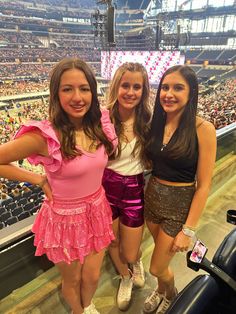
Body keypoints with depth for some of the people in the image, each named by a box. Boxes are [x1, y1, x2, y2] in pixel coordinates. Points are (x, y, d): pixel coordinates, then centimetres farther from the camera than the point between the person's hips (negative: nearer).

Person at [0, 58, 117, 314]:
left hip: (97, 210, 4)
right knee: (72, 279, 23)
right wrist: (38, 179, -15)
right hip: (65, 219, -4)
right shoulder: (44, 136, -25)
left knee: (92, 277, 25)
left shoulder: (100, 124, -9)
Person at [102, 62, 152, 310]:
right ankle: (125, 277, 57)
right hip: (105, 187, 1)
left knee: (129, 253, 12)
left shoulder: (148, 121, -11)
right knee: (112, 243, 22)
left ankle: (136, 262, 54)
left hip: (134, 190, 0)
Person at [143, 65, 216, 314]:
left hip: (180, 204, -4)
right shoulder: (155, 123, -3)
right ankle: (161, 290, 58)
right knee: (162, 253, 26)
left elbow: (203, 185, -15)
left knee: (156, 268, 11)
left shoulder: (203, 129, -17)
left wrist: (189, 229, -13)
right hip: (152, 197, 4)